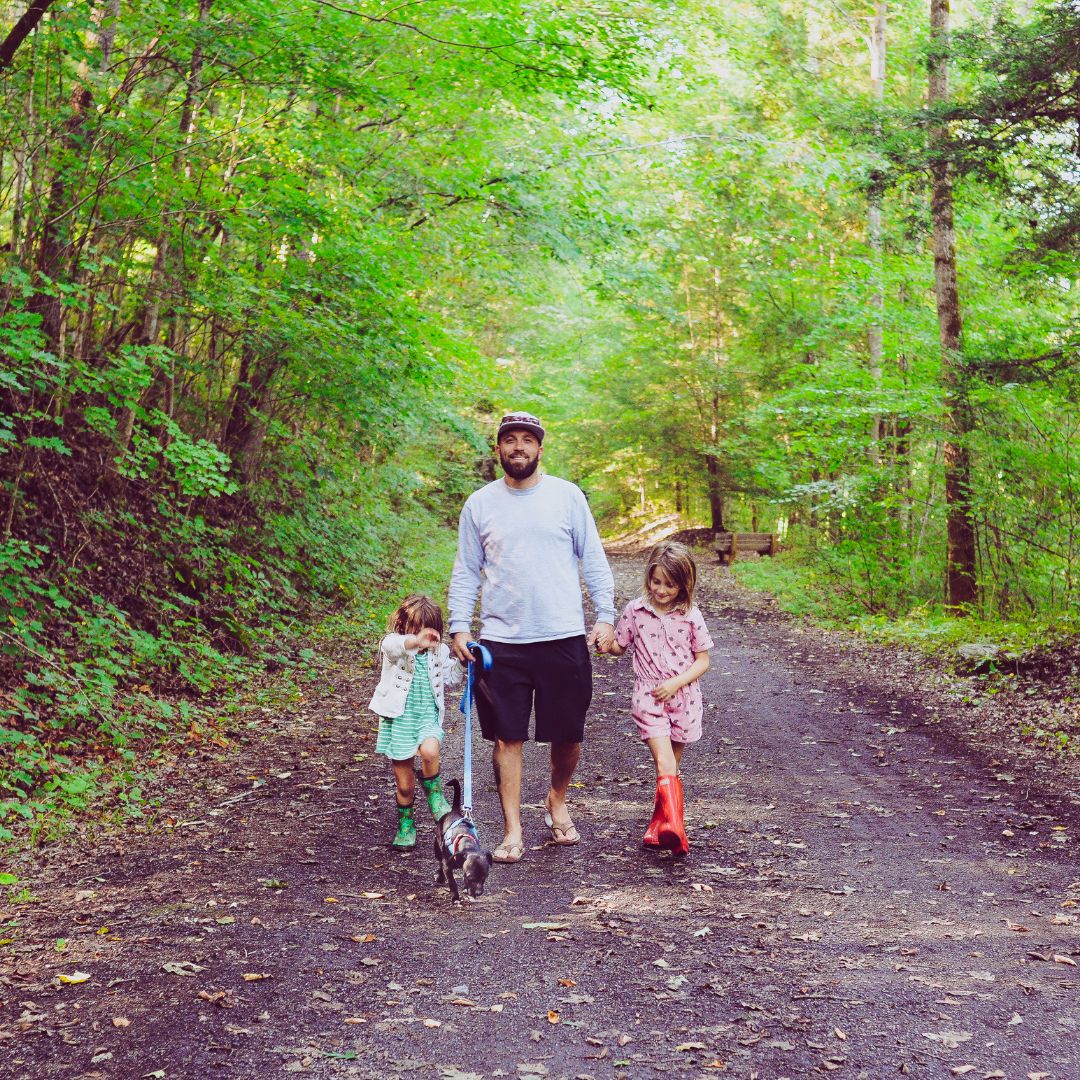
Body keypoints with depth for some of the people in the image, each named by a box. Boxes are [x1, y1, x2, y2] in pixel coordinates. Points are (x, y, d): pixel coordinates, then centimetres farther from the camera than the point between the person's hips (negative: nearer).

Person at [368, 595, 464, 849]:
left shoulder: (439, 652, 5)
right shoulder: (394, 647, -10)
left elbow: (450, 678, 24)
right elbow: (392, 645, -38)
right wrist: (415, 641, -57)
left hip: (428, 716, 2)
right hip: (399, 720, -2)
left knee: (429, 751, -32)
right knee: (404, 784, 5)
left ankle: (434, 795, -5)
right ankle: (405, 825, 28)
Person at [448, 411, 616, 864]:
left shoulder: (567, 495, 3)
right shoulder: (479, 504, 5)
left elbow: (593, 560, 6)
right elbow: (466, 572, 9)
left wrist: (606, 616, -1)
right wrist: (459, 627, -1)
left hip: (564, 638, 0)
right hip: (501, 642, 0)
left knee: (568, 734, 7)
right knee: (506, 737, 2)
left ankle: (557, 802, 34)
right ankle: (512, 830, 12)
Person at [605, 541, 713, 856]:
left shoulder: (690, 616, -1)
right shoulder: (635, 610, 2)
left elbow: (703, 661, 2)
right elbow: (619, 647, 14)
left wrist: (675, 683, -12)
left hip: (683, 697, 1)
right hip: (648, 696, -1)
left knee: (670, 767, 10)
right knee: (665, 763, -17)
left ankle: (659, 825, 23)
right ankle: (674, 828, -30)